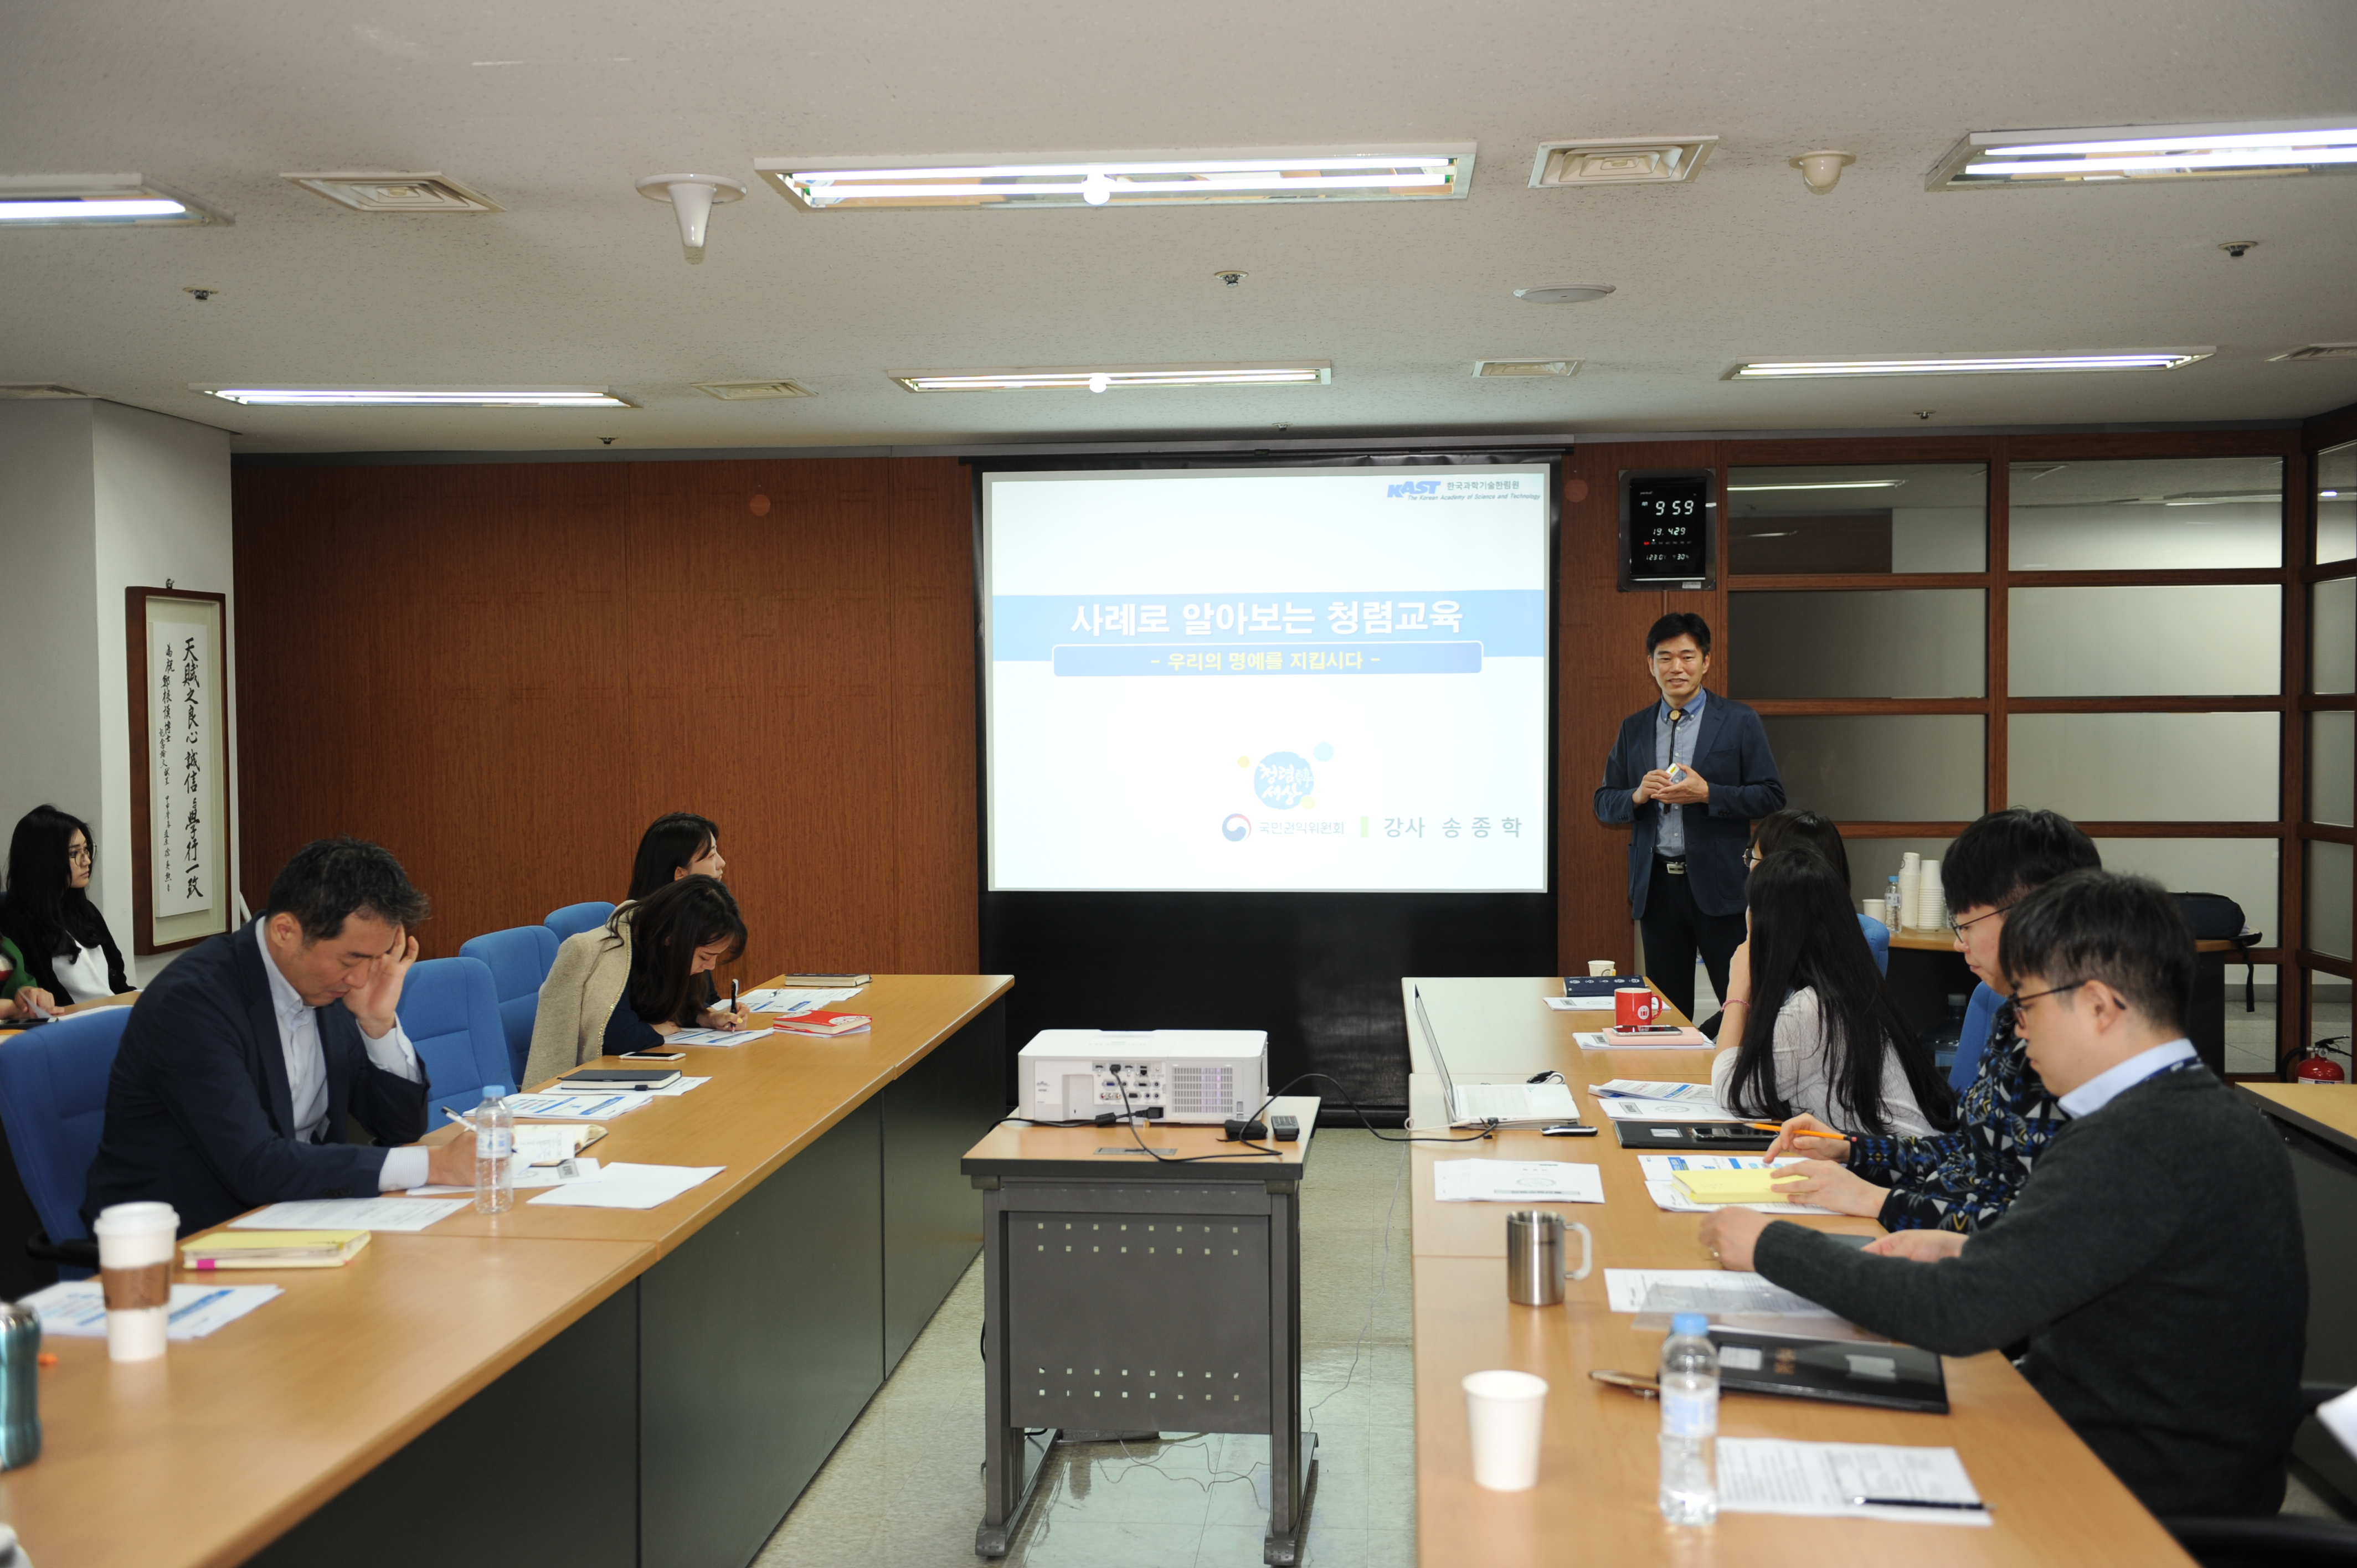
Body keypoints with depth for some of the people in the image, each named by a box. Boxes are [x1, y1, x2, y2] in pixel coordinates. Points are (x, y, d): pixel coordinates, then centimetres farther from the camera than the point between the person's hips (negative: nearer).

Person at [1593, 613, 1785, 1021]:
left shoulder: (1740, 722, 1)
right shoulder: (1634, 728, 12)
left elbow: (1771, 796, -4)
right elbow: (1604, 805, 12)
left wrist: (1707, 794, -16)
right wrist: (1638, 796, -9)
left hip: (1719, 884, -3)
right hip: (1656, 885, 4)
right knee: (1666, 1007, 9)